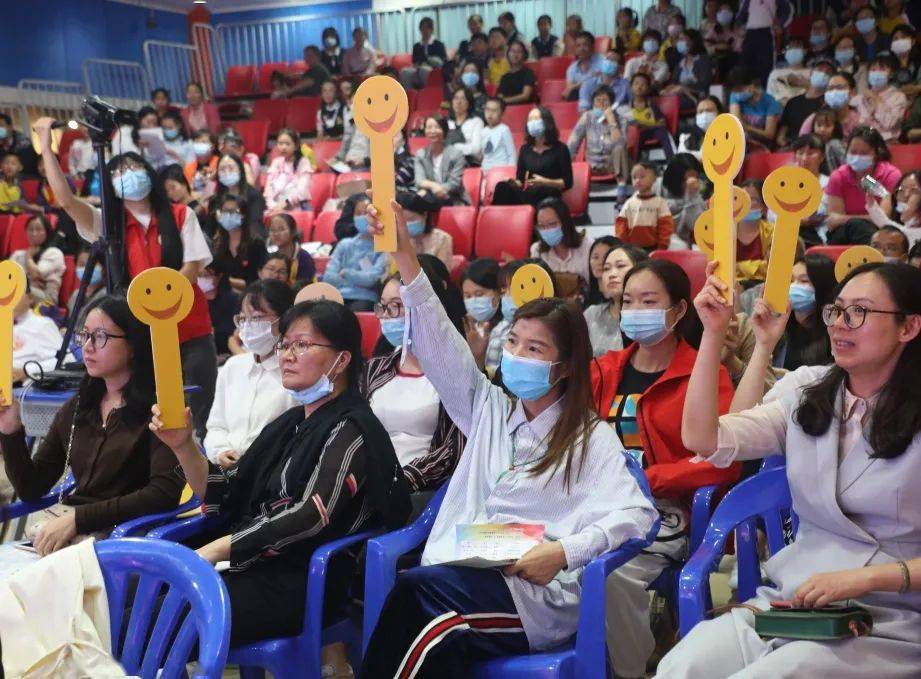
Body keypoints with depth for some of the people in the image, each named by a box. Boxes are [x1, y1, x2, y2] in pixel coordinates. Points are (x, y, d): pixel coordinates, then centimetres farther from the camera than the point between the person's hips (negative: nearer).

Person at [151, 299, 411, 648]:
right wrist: (184, 446, -2)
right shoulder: (289, 424, 18)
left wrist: (211, 551, -20)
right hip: (251, 566, 7)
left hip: (304, 584, -7)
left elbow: (312, 518, -20)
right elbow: (224, 498, 14)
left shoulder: (349, 430, -6)